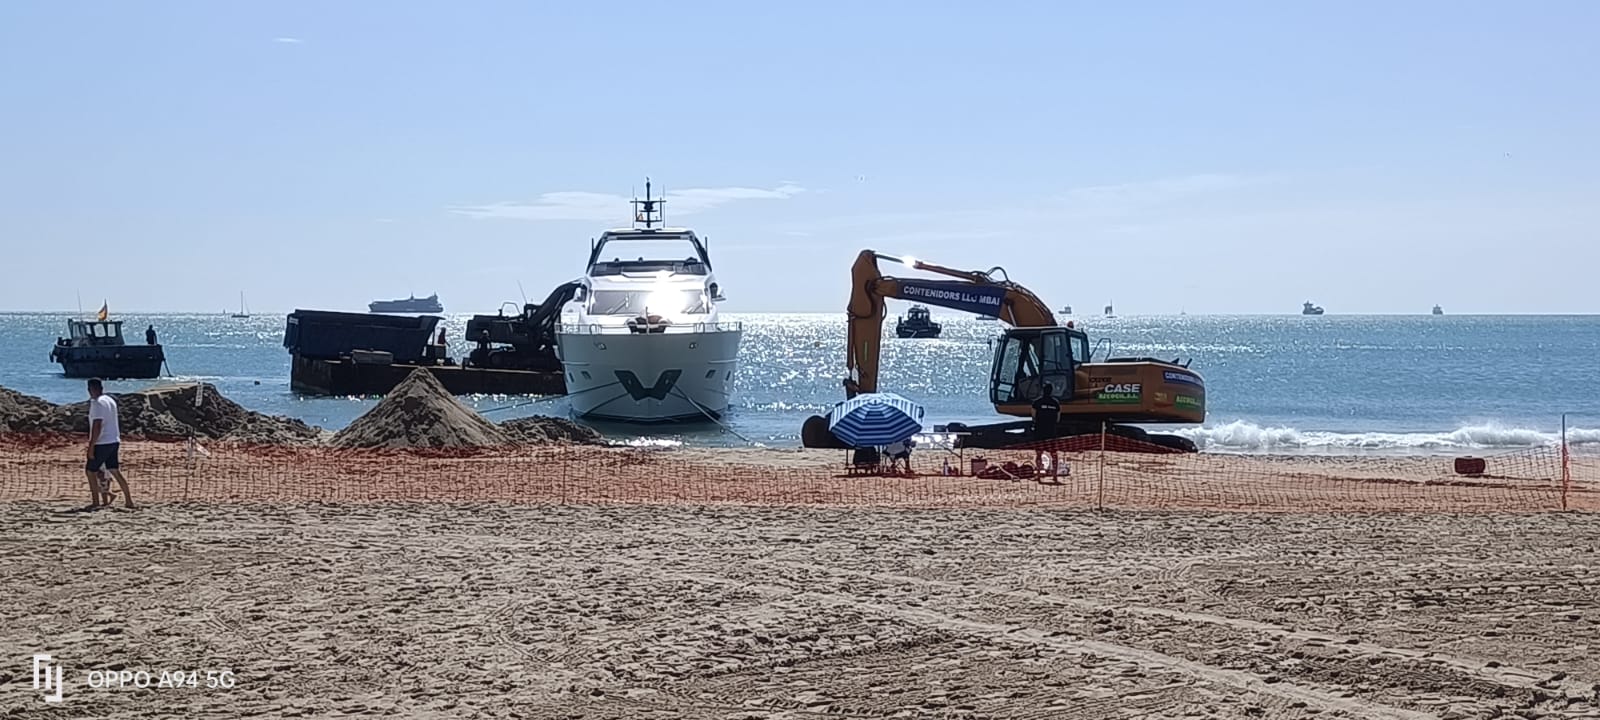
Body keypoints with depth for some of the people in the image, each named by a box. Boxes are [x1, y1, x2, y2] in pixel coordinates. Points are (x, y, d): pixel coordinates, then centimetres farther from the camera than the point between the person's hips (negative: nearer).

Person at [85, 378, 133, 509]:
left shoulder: (97, 403, -15)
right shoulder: (111, 400, 13)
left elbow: (97, 426, -21)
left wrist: (91, 446, -19)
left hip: (102, 443, -8)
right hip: (114, 441, 8)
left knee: (90, 471, 3)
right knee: (115, 471, 12)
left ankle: (95, 502, 3)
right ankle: (129, 500, 10)